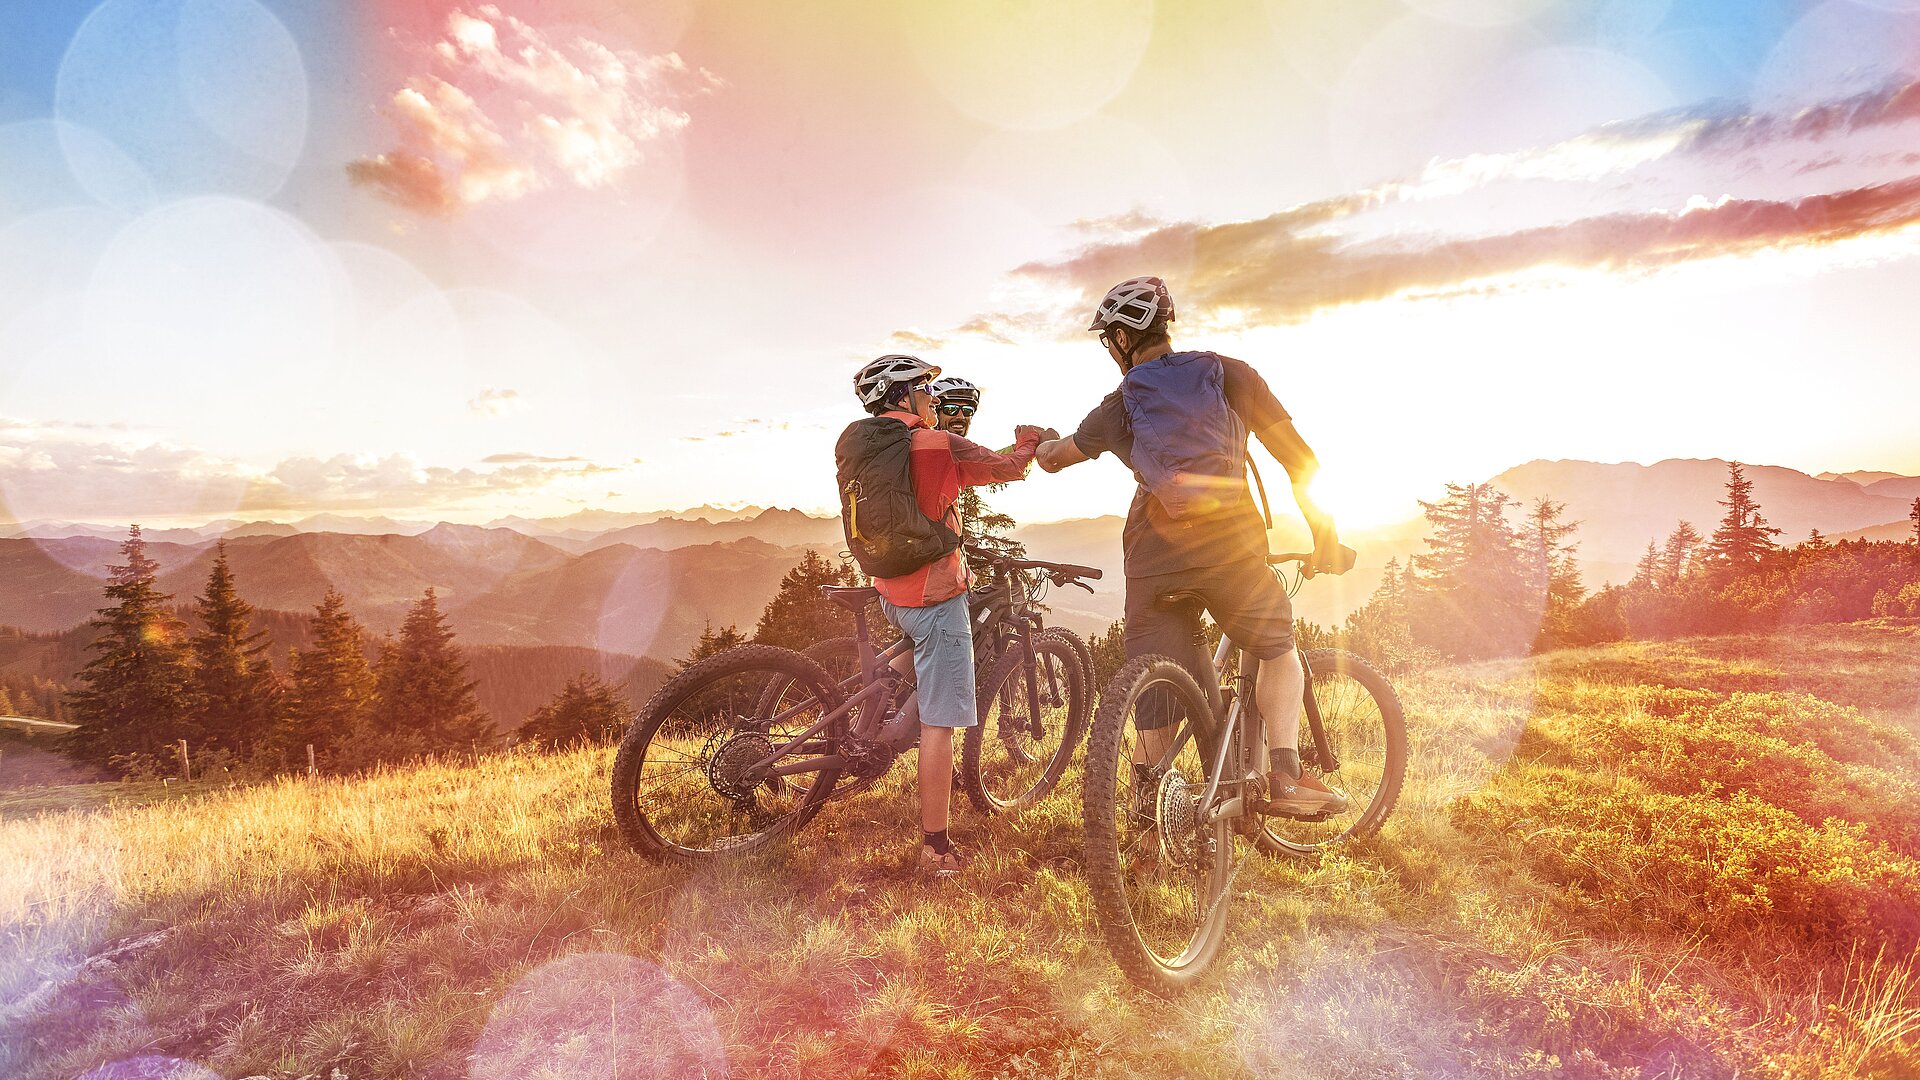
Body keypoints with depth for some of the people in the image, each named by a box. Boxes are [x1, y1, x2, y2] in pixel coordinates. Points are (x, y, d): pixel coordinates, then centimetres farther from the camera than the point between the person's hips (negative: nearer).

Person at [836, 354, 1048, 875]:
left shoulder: (853, 447, 3)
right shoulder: (939, 446, -16)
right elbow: (1011, 466, -5)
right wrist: (1028, 439, 19)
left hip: (890, 594, 8)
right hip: (936, 596, -7)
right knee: (939, 722, -2)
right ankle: (936, 848, 4)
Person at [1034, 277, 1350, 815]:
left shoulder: (1119, 405, 18)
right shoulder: (1227, 373, 15)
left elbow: (1056, 455, 34)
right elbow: (1298, 457, 10)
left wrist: (1042, 445, 57)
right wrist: (1325, 535, 16)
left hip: (1151, 556, 1)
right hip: (1227, 540, -1)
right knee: (1278, 648, 19)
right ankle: (1286, 777, 5)